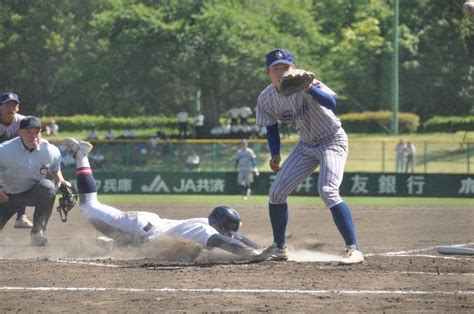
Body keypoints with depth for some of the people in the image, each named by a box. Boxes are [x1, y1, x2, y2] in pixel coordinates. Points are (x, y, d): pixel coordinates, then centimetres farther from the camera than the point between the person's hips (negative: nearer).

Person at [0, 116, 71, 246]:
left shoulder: (51, 151, -13)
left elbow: (54, 168, 9)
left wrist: (60, 180, -12)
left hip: (34, 193, 0)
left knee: (48, 187, -33)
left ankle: (38, 232, -26)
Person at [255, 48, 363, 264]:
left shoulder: (306, 84, -26)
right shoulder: (266, 99, -8)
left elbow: (331, 102, -45)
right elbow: (271, 128, 9)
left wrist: (310, 89, -60)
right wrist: (275, 155, -2)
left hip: (332, 141, -6)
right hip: (306, 145, 6)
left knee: (327, 191, -26)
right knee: (276, 191, 2)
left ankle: (353, 249, -24)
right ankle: (279, 247, 21)